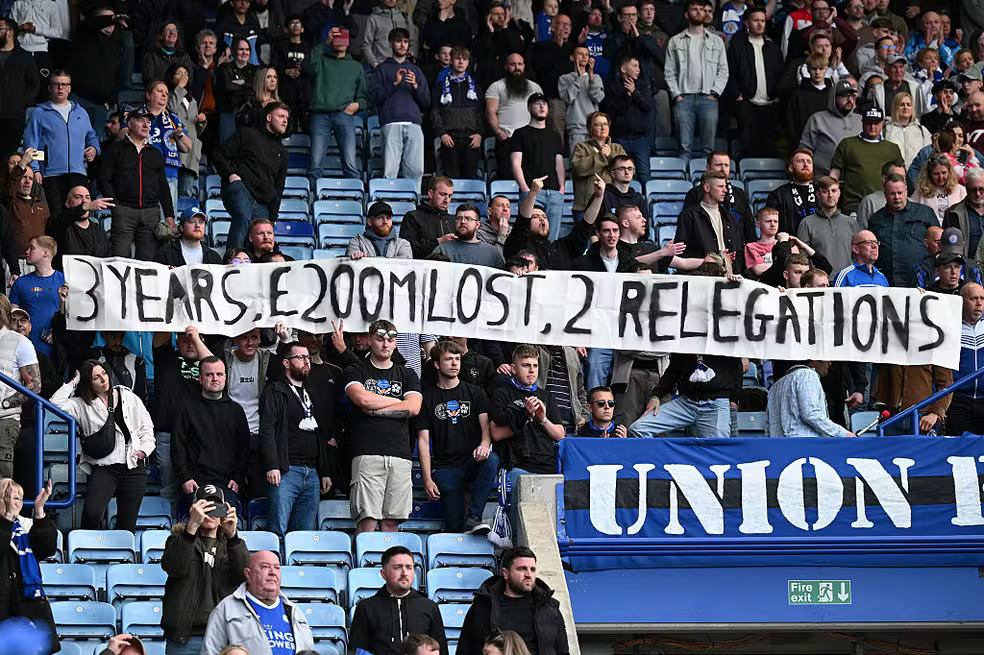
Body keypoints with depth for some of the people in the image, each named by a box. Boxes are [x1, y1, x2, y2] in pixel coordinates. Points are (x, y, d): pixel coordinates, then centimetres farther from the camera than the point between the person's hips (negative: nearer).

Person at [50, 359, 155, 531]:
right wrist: (73, 382, -1)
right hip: (103, 467, -2)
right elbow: (56, 404, -9)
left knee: (127, 523, 2)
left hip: (134, 467, 2)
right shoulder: (82, 405, 7)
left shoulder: (130, 398, 14)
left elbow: (146, 428, 18)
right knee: (92, 513, -25)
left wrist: (144, 449, 0)